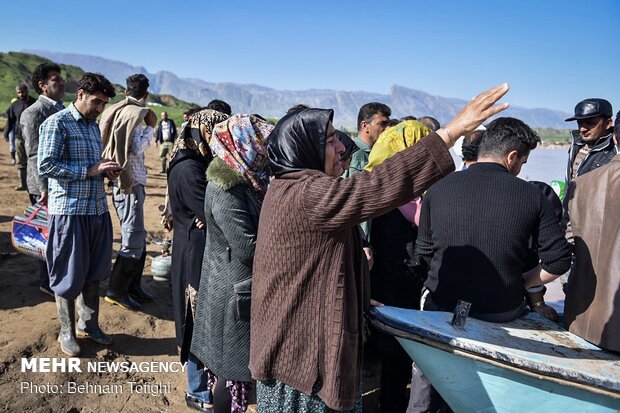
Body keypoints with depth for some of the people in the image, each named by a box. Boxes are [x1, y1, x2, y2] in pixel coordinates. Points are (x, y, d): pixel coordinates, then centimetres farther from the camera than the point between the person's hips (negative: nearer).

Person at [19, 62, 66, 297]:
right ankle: (48, 283, 20)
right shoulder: (33, 113, -13)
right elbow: (35, 155, -18)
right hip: (46, 187, -7)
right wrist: (44, 189, -23)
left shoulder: (62, 110, 12)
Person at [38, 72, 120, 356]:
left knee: (94, 273, 15)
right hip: (69, 211, -7)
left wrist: (107, 171, 4)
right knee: (69, 277, 6)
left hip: (97, 209, 7)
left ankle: (89, 324, 32)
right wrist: (89, 171, -19)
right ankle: (67, 332, 23)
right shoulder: (56, 123, -9)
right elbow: (45, 165, -17)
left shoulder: (94, 125, 15)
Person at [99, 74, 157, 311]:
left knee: (138, 238, 15)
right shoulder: (135, 113, -13)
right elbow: (137, 149, -20)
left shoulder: (118, 111, 13)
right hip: (129, 183, -10)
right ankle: (116, 291, 5)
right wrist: (150, 126, -9)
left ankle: (133, 287, 24)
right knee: (133, 240, -4)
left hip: (130, 182, 10)